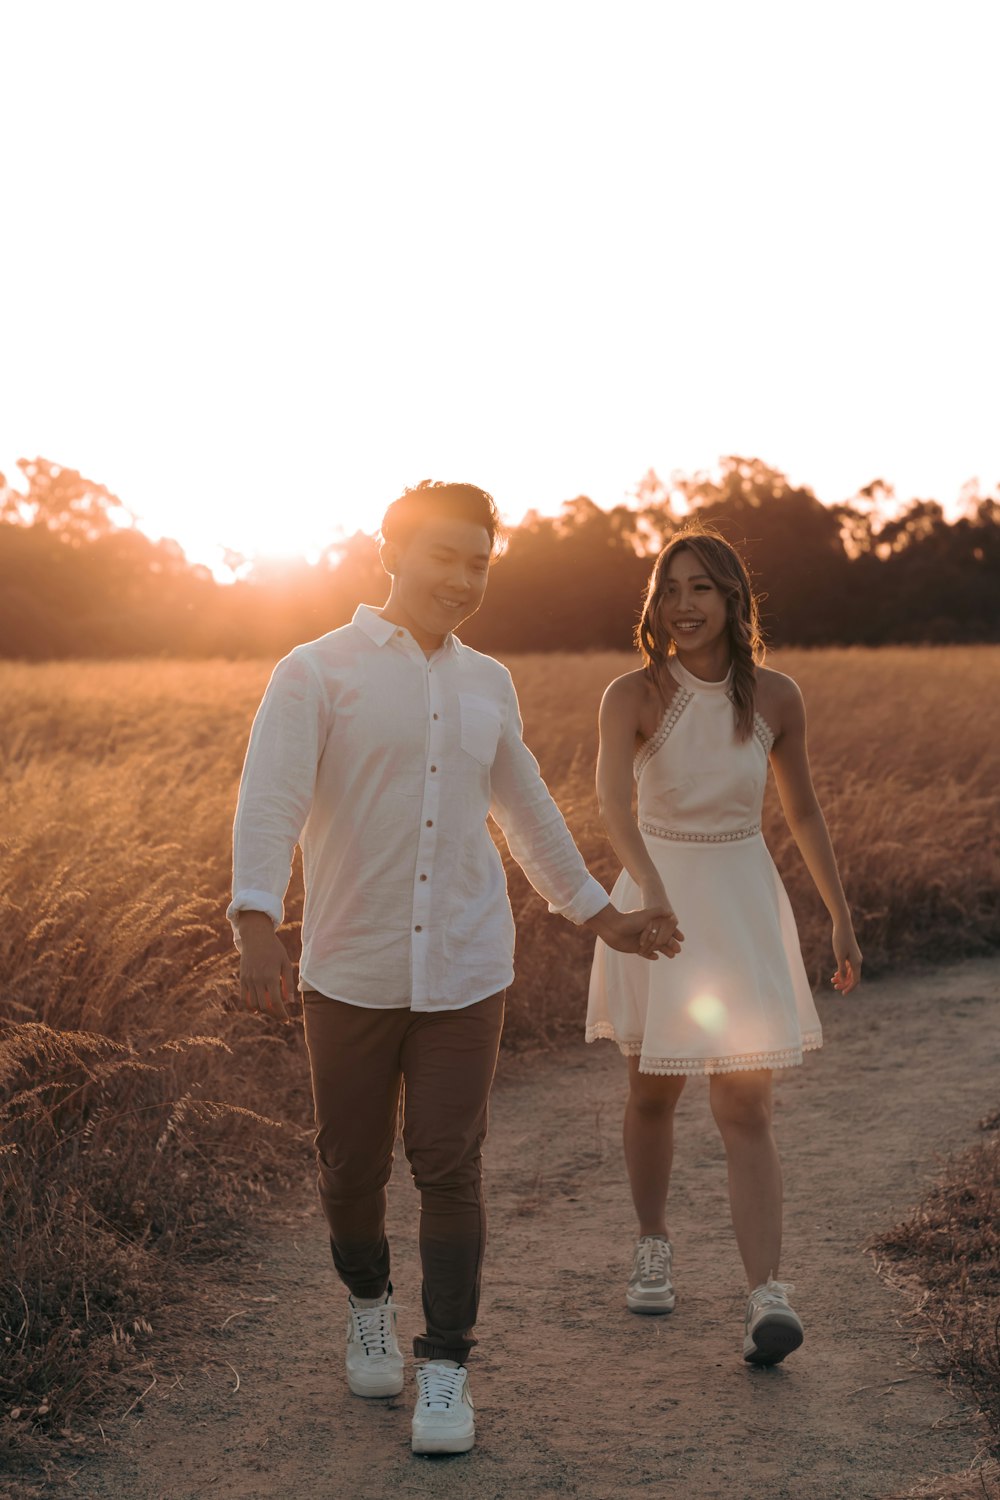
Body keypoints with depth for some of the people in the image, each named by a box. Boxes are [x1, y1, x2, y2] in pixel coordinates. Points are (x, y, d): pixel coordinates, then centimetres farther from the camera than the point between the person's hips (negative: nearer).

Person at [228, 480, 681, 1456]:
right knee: (351, 1164, 10)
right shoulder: (316, 674, -5)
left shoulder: (488, 686, 10)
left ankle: (445, 1370, 11)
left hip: (465, 971, 2)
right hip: (350, 972, -2)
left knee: (448, 1167, -2)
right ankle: (368, 1303, 38)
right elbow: (269, 802, -17)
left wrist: (598, 915, 27)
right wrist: (255, 922, -33)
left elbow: (526, 810, 22)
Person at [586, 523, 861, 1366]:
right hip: (655, 900, 0)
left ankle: (766, 1299, -10)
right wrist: (652, 889, -50)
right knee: (654, 1091, 16)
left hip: (745, 902, 1)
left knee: (746, 1109, -6)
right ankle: (655, 1248, 37)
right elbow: (612, 799, -31)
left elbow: (802, 808, 8)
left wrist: (841, 917, 9)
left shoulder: (775, 698, -5)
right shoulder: (634, 696, -14)